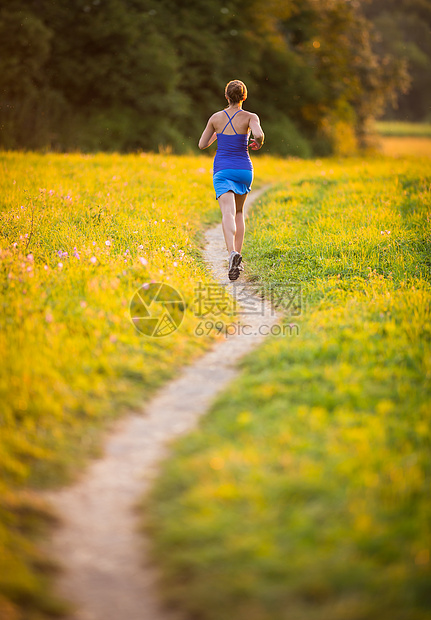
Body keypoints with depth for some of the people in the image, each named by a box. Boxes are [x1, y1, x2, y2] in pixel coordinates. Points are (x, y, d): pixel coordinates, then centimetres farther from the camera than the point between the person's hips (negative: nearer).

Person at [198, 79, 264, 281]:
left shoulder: (216, 118, 2)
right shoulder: (250, 117, -4)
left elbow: (202, 145, 9)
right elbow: (259, 135, -23)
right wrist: (258, 143, 0)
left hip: (222, 170, -1)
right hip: (243, 169, 1)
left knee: (228, 213, -17)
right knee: (239, 212, 24)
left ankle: (232, 253, -43)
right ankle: (237, 254, 16)